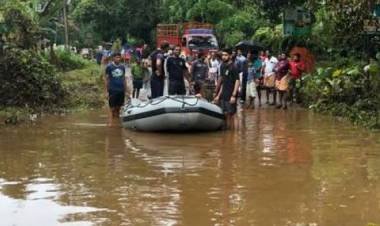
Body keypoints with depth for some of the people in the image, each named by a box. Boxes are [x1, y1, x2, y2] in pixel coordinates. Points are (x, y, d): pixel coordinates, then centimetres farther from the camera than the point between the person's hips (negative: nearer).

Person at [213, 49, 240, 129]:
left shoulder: (233, 67, -10)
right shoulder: (223, 66, 12)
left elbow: (237, 81, -16)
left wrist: (233, 95, -23)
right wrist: (218, 95, 17)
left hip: (230, 96, -7)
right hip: (223, 95, 7)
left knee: (230, 115, -3)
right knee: (224, 115, 9)